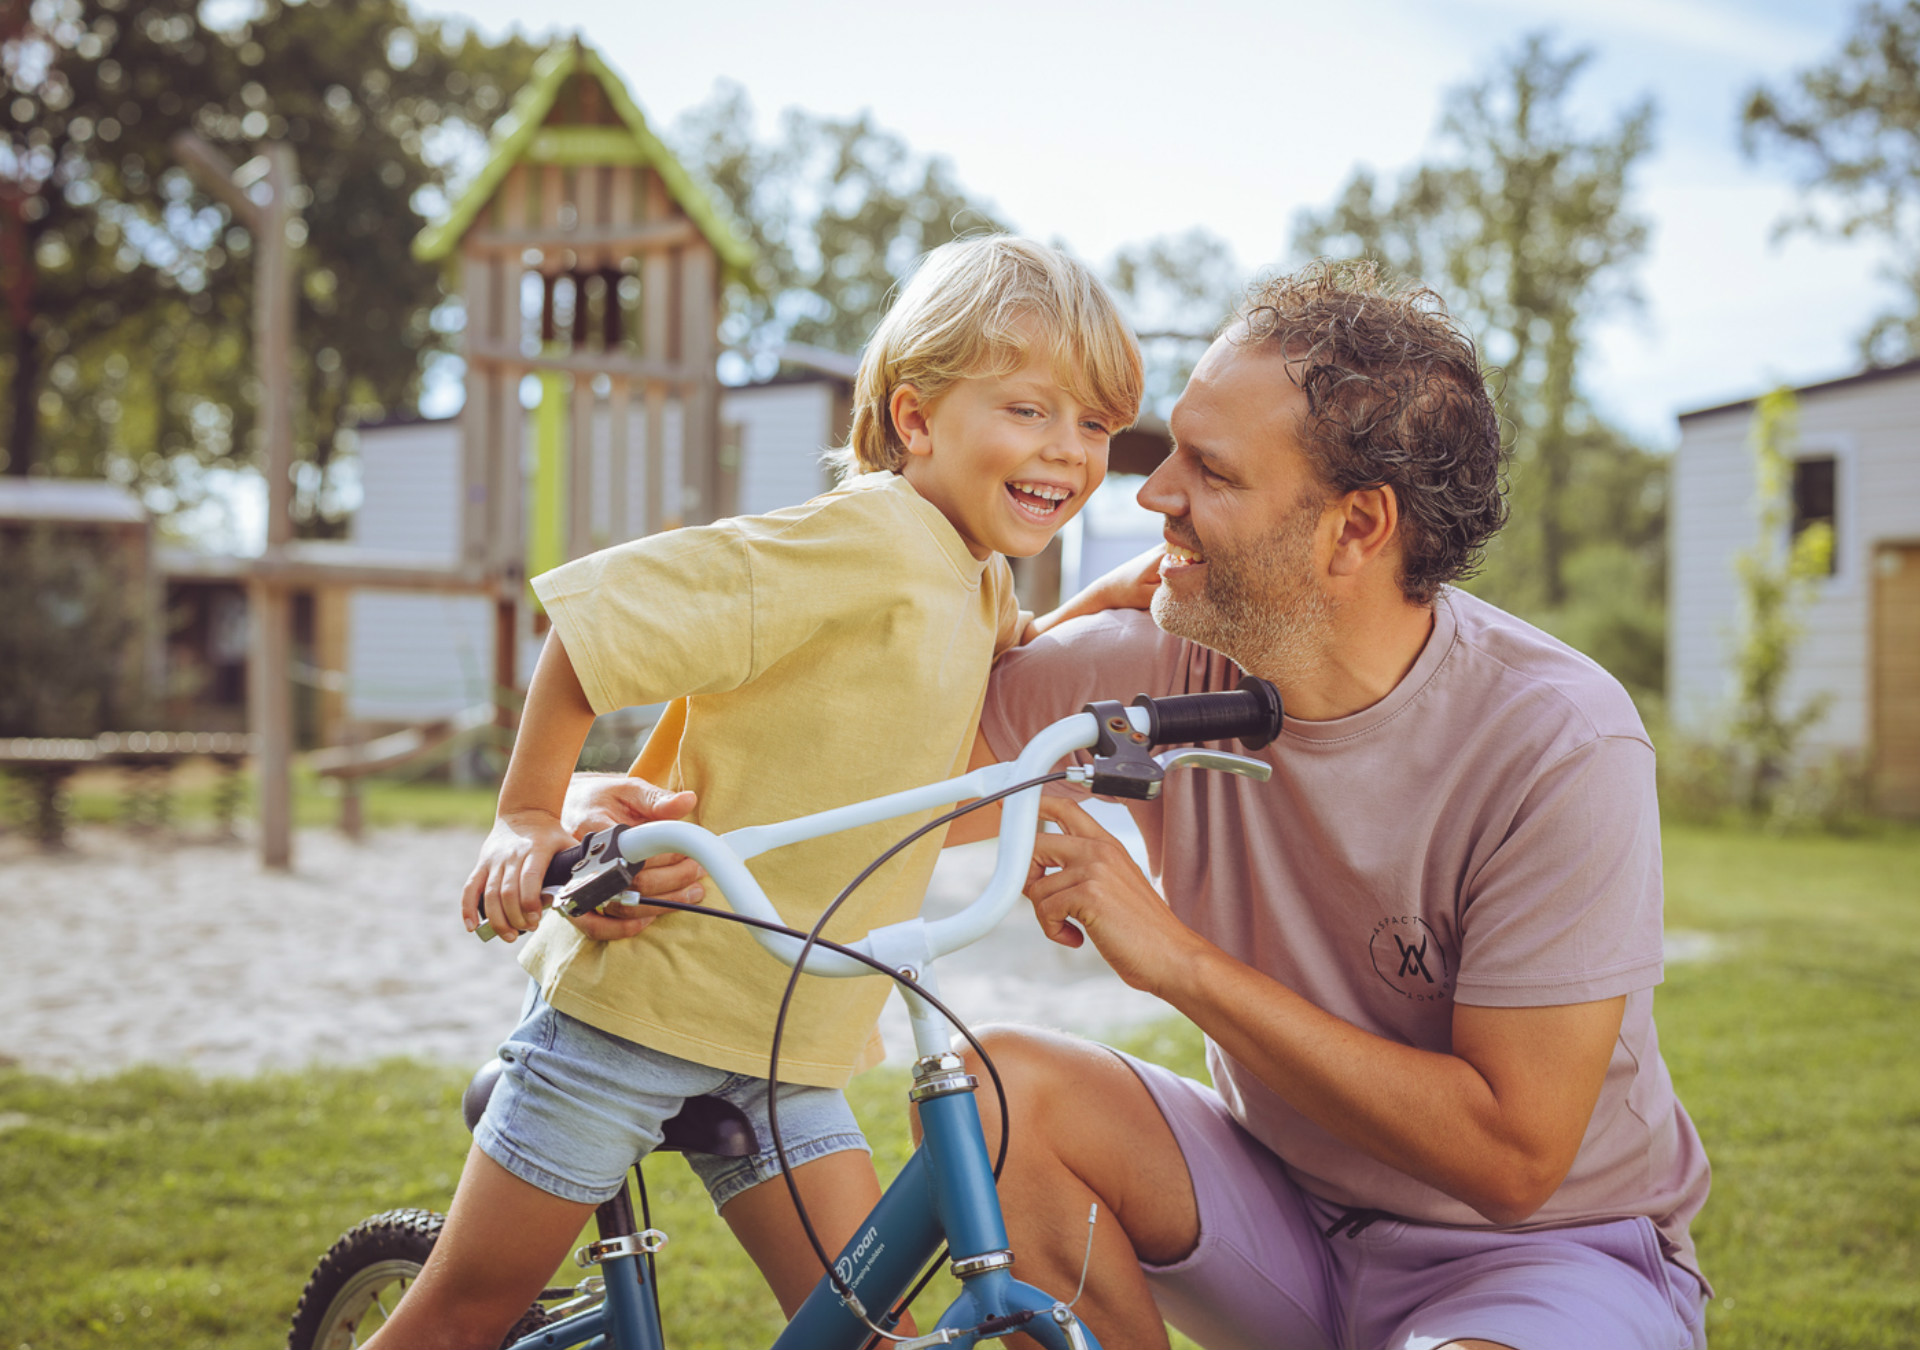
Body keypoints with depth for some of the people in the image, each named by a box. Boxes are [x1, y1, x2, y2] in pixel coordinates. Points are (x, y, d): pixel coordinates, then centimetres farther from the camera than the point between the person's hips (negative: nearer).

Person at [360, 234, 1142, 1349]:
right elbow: (595, 618, -18)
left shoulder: (982, 585, 8)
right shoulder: (866, 535, -19)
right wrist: (529, 818, -11)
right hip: (646, 982, -7)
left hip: (788, 1044, 7)